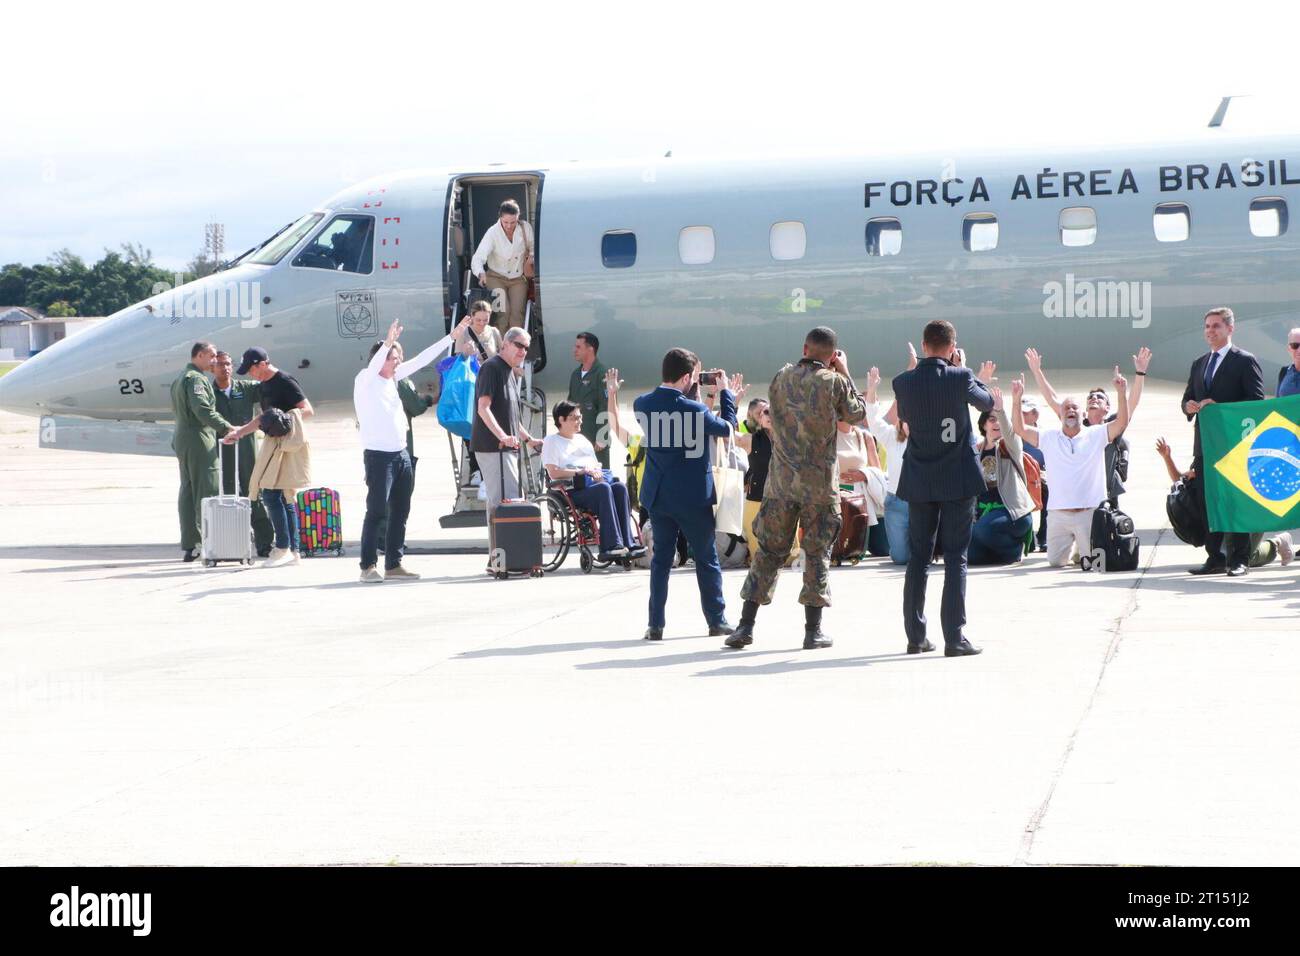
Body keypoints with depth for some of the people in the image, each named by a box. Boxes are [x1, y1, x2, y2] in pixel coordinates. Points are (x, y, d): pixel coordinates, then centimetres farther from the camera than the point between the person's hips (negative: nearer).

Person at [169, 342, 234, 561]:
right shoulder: (195, 379, -12)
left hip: (181, 439, 10)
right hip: (199, 440, -10)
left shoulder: (179, 379, 20)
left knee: (187, 492, 8)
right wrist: (226, 427, -27)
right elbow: (202, 409, -25)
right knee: (207, 492, -10)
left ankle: (188, 547, 8)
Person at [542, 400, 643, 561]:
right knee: (603, 488, -36)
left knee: (620, 487, -26)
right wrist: (580, 471, -12)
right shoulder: (551, 441, 10)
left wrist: (597, 472, 4)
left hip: (594, 481, 6)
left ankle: (628, 543, -34)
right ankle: (612, 545, -44)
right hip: (572, 491, -6)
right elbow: (553, 473, -4)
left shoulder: (582, 439, 32)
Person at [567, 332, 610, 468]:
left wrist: (601, 438, -17)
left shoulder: (601, 374, -9)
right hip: (576, 437, 7)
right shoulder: (576, 374, 15)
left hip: (595, 440, -7)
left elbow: (605, 407, -14)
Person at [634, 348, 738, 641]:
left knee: (661, 558, 11)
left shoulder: (642, 405, -4)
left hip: (658, 495, 4)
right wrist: (725, 390, 6)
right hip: (692, 495, -4)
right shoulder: (694, 410, -20)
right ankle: (717, 621, 16)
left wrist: (692, 391, 11)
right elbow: (727, 428, -3)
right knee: (707, 559, 10)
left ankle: (655, 624, 8)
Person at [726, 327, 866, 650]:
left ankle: (746, 626, 4)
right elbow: (857, 414, 7)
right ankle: (813, 630, 6)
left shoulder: (781, 378, 2)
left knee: (769, 550, 8)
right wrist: (845, 374, 15)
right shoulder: (834, 382, -8)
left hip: (780, 478, 3)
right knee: (817, 552, 6)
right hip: (820, 482, -3)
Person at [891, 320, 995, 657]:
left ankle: (915, 637, 12)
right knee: (955, 558, 0)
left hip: (919, 482, 3)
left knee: (918, 558, 11)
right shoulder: (959, 378, -13)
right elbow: (987, 402, 5)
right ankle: (954, 638, -4)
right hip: (957, 480, -3)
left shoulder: (903, 383, -4)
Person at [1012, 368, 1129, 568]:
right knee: (1055, 561, 4)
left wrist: (1122, 393, -21)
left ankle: (1081, 548, 32)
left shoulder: (1095, 435, 3)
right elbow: (1019, 428, 0)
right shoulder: (1049, 438, 7)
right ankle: (1072, 547, 36)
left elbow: (1122, 422, -9)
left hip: (1090, 512, -2)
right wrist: (1017, 399, -11)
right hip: (1059, 513, 2)